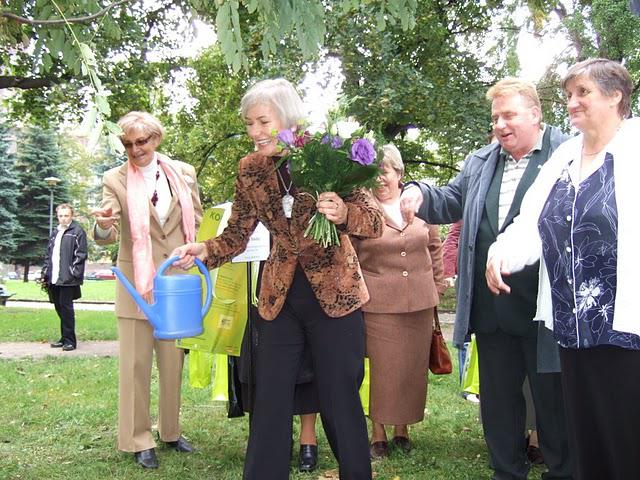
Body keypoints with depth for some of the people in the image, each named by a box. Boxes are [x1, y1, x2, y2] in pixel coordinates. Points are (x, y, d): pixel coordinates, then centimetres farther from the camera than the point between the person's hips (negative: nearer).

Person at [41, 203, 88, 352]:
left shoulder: (77, 232, -2)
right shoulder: (55, 233, 19)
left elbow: (81, 255, -8)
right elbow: (48, 254, 21)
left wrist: (73, 273, -15)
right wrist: (45, 273, 13)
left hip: (68, 278, -7)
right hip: (54, 278, 7)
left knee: (66, 307, -5)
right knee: (59, 307, 11)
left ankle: (70, 340, 2)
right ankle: (64, 338, 21)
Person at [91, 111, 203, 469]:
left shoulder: (184, 173, 6)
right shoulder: (115, 179, -1)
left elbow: (197, 224, 12)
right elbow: (108, 234, -10)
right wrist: (103, 228, -33)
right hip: (136, 282, -2)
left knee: (174, 361, 11)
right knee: (136, 363, 1)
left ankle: (172, 431, 26)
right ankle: (139, 441, 12)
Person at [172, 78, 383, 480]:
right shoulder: (250, 170, 0)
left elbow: (375, 220, -12)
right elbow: (237, 235, 5)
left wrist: (345, 213, -33)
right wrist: (204, 250, -15)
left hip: (335, 295, -3)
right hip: (279, 297, 3)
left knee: (341, 402, 5)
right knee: (270, 405, 7)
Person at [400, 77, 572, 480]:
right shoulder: (480, 163, 15)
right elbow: (452, 202, 21)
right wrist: (420, 194, 0)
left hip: (545, 308, -6)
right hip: (492, 308, 6)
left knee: (554, 399, 8)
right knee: (497, 398, 16)